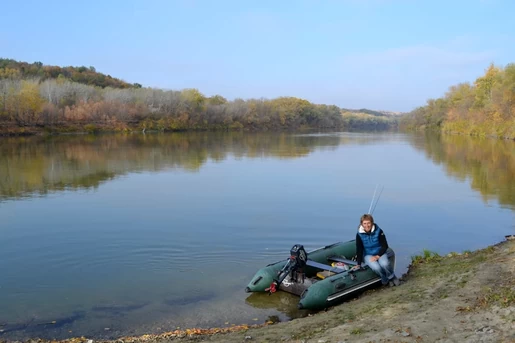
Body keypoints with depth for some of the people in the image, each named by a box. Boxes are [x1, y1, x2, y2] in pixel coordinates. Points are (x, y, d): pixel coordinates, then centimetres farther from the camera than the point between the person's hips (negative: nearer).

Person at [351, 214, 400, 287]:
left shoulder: (378, 231, -12)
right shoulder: (359, 234, -11)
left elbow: (385, 246, -7)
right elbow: (359, 250, -6)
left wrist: (377, 256, -18)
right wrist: (358, 264, -9)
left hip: (380, 252, 0)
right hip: (368, 255, 0)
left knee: (384, 264, -32)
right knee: (376, 267, -30)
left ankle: (392, 277, -2)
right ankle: (386, 280, -1)